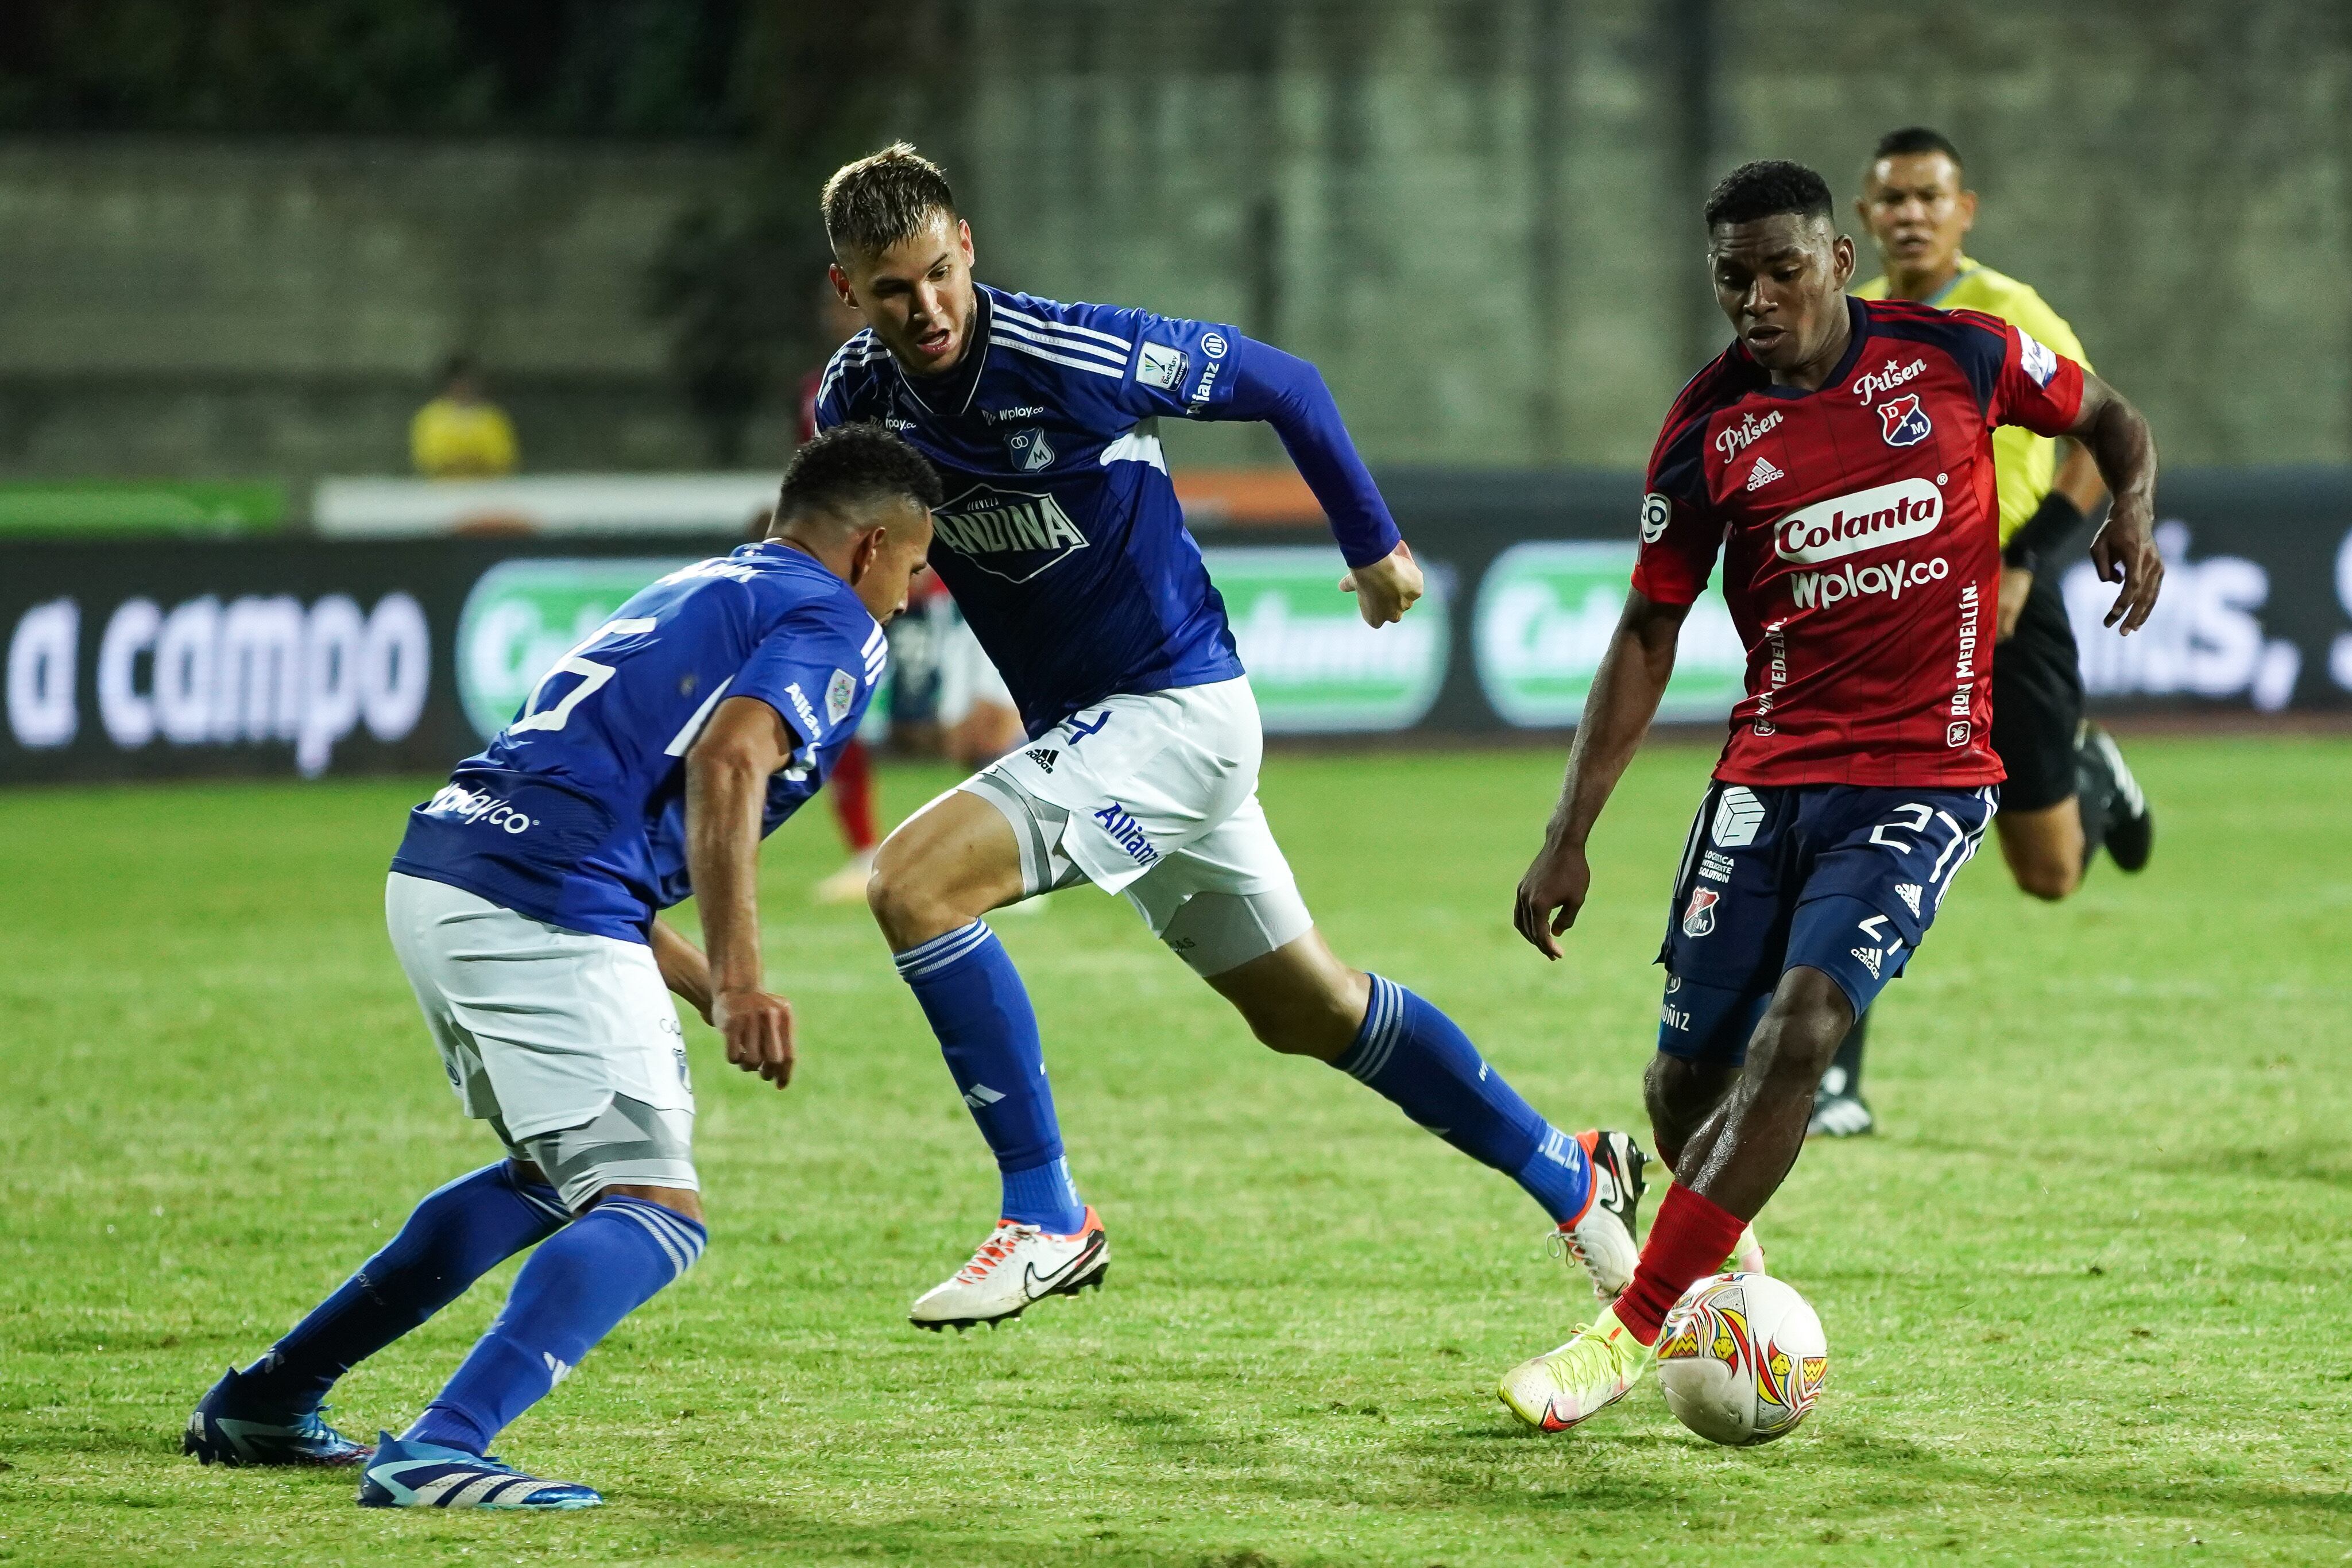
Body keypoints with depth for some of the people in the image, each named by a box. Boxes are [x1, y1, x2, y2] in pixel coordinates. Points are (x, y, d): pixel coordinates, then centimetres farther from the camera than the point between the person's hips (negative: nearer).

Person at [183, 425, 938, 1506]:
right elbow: (726, 761, -19)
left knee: (562, 1170, 26)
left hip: (436, 865, 9)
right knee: (654, 1213, -7)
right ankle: (438, 1451, -25)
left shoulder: (697, 593, 28)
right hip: (541, 910, -9)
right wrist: (739, 980, -24)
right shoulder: (832, 622, 1)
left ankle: (263, 1404, 27)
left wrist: (704, 988, 30)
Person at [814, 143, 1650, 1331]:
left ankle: (1046, 1218, -16)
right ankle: (1572, 1178, 34)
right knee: (1309, 1011, 17)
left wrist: (1374, 545, 4)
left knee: (915, 881, -24)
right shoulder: (858, 398, -5)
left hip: (1176, 708, -7)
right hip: (1077, 731, 7)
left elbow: (1283, 385, -7)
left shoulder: (1076, 358, -23)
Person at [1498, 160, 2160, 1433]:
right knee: (1688, 1078, 0)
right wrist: (1569, 837, 0)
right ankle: (1717, 1265, 33)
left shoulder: (1956, 358, -3)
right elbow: (1647, 635, 5)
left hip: (1923, 777, -3)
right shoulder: (1708, 430, 0)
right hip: (1768, 776, 3)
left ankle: (1629, 1335, -17)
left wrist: (2133, 512, -8)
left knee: (1796, 1034, -20)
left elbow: (2108, 417, 15)